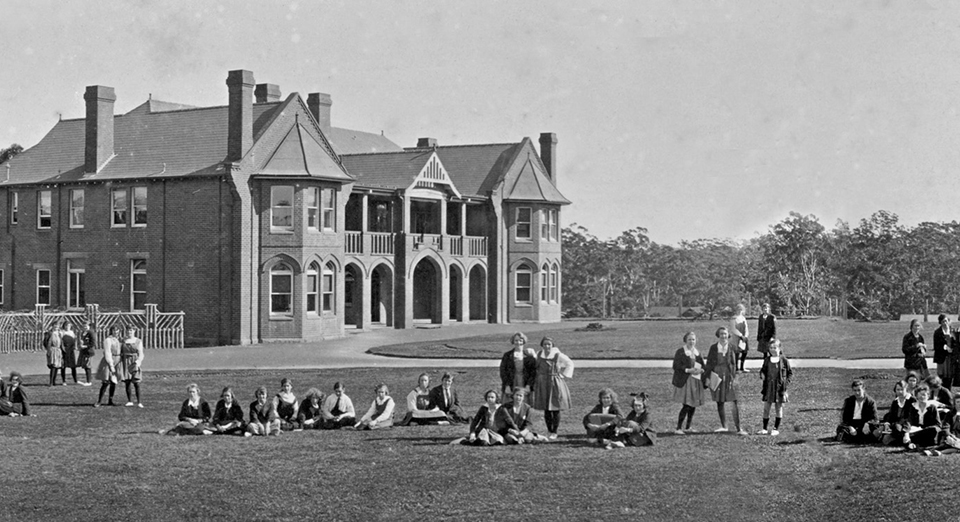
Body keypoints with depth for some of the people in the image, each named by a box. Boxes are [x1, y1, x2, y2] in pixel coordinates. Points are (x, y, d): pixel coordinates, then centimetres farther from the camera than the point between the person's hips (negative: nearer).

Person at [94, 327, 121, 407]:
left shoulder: (116, 340, 14)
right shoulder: (108, 340, -12)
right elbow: (107, 354, -17)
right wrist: (111, 366, -22)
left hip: (115, 364, 8)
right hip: (108, 363, -8)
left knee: (113, 383, 5)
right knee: (105, 383, -9)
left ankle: (110, 401, 12)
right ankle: (99, 401, -4)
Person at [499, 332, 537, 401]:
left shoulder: (529, 355, 6)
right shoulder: (507, 355, 8)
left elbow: (534, 372, 3)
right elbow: (503, 371, 5)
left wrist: (528, 385, -8)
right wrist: (507, 385, -6)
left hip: (525, 388, 0)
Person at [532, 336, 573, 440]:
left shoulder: (558, 355, -6)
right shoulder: (539, 355, 4)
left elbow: (570, 363, 7)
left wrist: (564, 375, 1)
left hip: (556, 384, -2)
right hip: (543, 385, 3)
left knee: (556, 410, -1)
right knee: (546, 410, 3)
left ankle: (555, 432, 9)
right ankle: (549, 430, 17)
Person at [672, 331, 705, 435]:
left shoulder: (697, 352, 14)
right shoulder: (680, 352, -6)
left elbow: (702, 365, 18)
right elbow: (676, 366, -10)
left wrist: (701, 370, -6)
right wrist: (688, 370, -20)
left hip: (696, 381, 7)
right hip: (685, 382, -7)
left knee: (693, 405, 9)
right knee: (686, 405, -11)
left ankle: (688, 427, 23)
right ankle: (678, 428, -5)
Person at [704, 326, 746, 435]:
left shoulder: (732, 348, 1)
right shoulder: (713, 348, 2)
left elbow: (734, 364, 2)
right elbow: (709, 364, 5)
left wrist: (734, 377, -5)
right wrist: (707, 377, 1)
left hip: (729, 378, -1)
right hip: (717, 377, 1)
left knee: (734, 403, -6)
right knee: (720, 402, 8)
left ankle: (738, 428, -4)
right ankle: (723, 426, 20)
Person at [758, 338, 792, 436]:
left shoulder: (783, 360, -5)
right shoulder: (767, 360, 3)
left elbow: (790, 373, 2)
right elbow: (763, 370, 15)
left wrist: (786, 382, -9)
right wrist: (762, 375, -7)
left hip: (780, 387, -3)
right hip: (768, 387, 3)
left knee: (779, 408, 7)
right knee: (766, 407, 5)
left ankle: (776, 429, 17)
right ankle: (764, 429, 14)